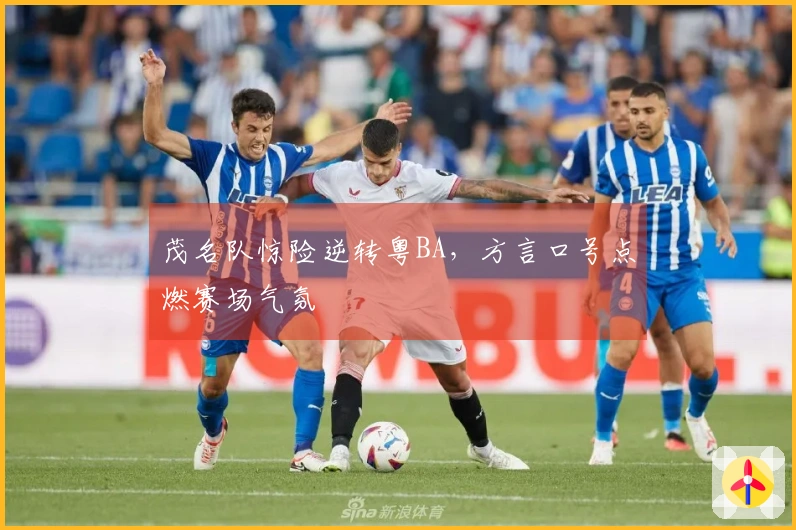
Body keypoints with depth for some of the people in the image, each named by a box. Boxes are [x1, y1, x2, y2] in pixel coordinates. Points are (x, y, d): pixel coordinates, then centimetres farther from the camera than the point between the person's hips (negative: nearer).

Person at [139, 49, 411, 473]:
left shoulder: (282, 158, 7)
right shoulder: (214, 159, -3)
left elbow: (329, 148, 26)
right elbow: (157, 136, -13)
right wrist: (155, 86, -27)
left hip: (278, 283, 2)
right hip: (229, 285, -2)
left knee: (311, 351, -22)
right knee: (215, 378, 3)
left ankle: (303, 451, -20)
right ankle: (213, 432, 39)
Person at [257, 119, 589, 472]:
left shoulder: (420, 179, -12)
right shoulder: (341, 177, -4)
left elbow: (484, 189, -14)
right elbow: (300, 183, 16)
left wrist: (543, 195, -19)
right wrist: (279, 200, -4)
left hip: (424, 296, 0)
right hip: (371, 293, 0)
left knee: (454, 376, 12)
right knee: (354, 353, -28)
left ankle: (481, 448, 38)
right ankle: (339, 452, -35)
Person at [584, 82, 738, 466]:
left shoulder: (690, 154, 2)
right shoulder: (615, 160, -1)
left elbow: (712, 202, 15)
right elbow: (599, 221, 9)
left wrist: (724, 228, -8)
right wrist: (594, 277, 8)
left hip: (684, 272, 1)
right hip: (636, 271, -1)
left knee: (703, 363, -4)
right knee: (621, 353, -20)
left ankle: (696, 417, 30)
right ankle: (602, 442, -6)